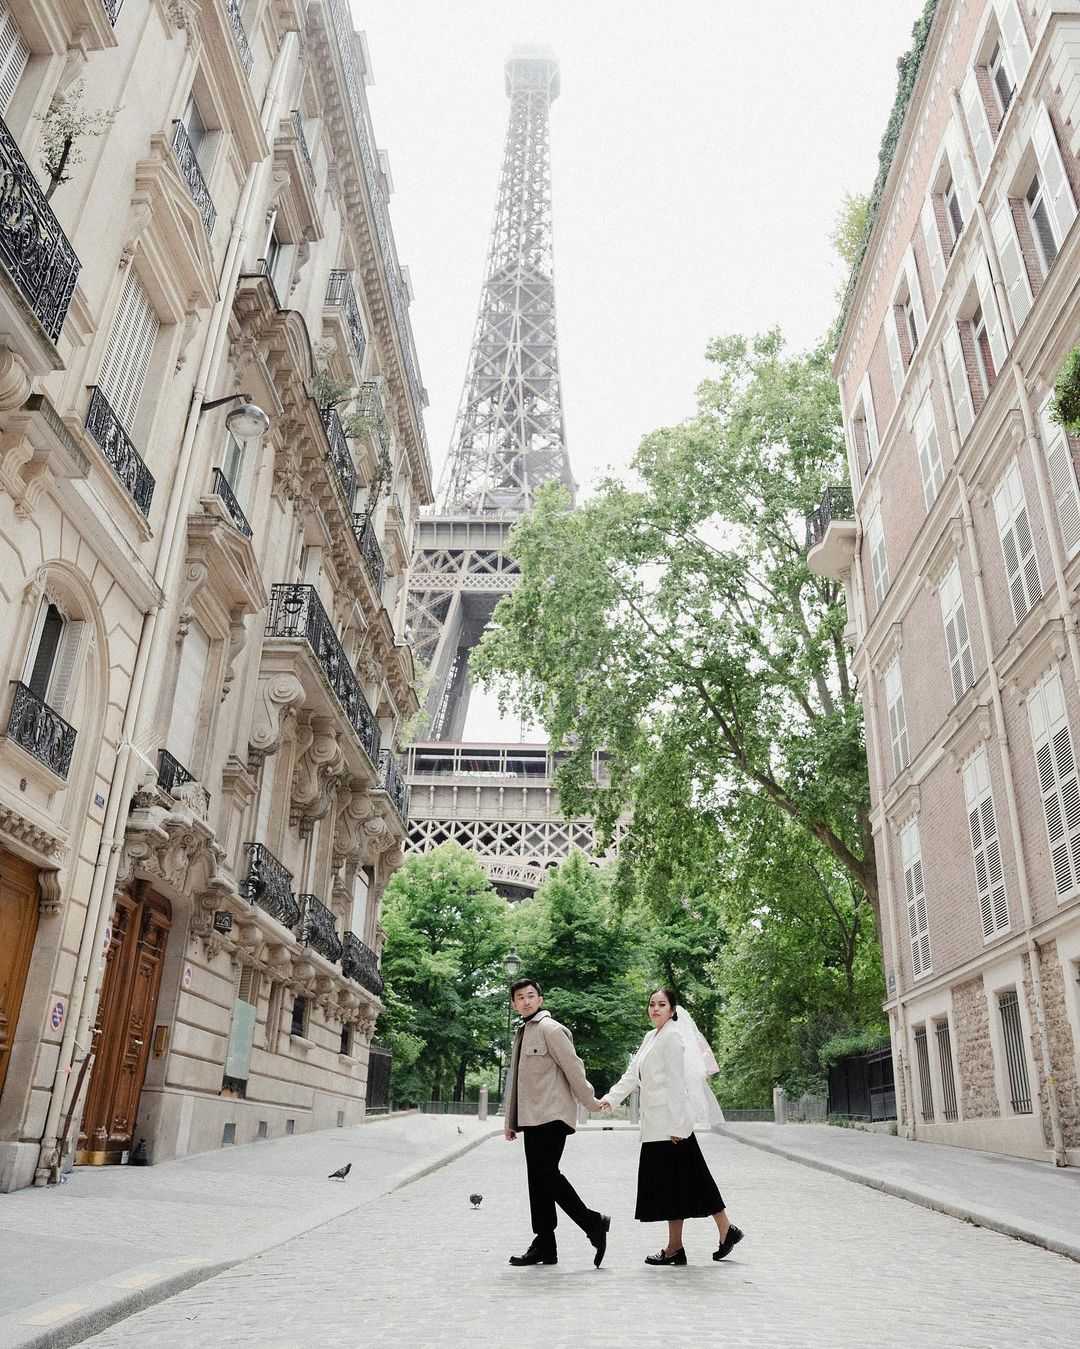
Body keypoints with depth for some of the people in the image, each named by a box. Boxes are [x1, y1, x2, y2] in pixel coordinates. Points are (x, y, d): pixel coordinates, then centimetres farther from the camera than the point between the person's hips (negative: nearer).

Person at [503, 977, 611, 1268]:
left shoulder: (550, 1029, -9)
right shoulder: (522, 1033, 18)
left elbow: (573, 1068, -10)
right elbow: (516, 1081, 22)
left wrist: (590, 1102, -5)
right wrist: (511, 1121, 22)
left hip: (552, 1115, -9)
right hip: (532, 1119, 9)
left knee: (546, 1174, -14)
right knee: (538, 1179, 8)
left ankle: (593, 1223, -2)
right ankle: (544, 1247, 14)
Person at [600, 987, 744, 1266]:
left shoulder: (672, 1036, -12)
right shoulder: (651, 1037, 15)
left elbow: (676, 1082, -16)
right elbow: (633, 1073, 13)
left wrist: (676, 1125, -18)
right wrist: (611, 1097, 1)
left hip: (669, 1121, -9)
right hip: (656, 1122, 9)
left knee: (670, 1180, -1)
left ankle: (675, 1248, 9)